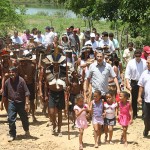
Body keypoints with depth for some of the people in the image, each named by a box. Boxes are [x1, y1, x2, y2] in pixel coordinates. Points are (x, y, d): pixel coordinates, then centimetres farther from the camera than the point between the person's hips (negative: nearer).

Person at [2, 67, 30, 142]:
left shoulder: (21, 80, -12)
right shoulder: (7, 82, -2)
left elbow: (26, 93, -11)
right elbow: (4, 94, 10)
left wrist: (27, 103, -15)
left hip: (21, 102, -2)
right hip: (11, 102, 2)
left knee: (24, 118, 13)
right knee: (11, 119, -5)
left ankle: (27, 130, 42)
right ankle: (12, 135, 8)